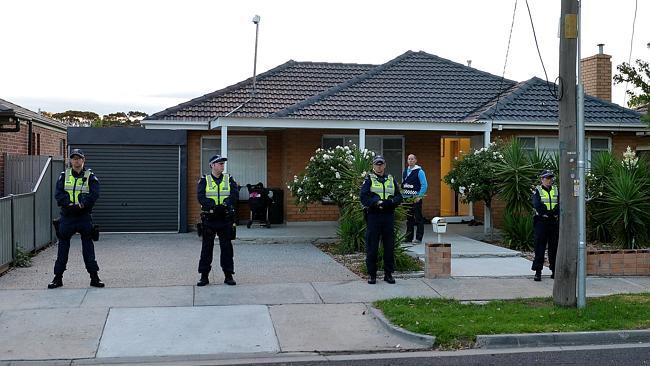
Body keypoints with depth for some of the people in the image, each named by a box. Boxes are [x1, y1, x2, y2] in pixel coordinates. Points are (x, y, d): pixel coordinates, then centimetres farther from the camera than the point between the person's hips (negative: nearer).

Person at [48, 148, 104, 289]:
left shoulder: (91, 177, 3)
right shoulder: (64, 176, 8)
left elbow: (94, 195, -10)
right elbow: (58, 194, -3)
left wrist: (81, 205, -22)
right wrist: (70, 205, -18)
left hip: (84, 216, -2)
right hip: (67, 216, 2)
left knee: (88, 246, 2)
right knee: (63, 246, 5)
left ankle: (94, 277, 8)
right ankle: (58, 277, 14)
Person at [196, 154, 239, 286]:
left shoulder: (229, 179, 9)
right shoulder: (204, 180, 4)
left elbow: (235, 194, -6)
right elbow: (201, 197, -10)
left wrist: (225, 205, -22)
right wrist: (213, 207, -23)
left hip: (226, 218, 1)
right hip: (209, 218, -1)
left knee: (227, 247, 4)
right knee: (207, 247, 4)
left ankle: (228, 275, 11)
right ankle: (204, 276, 11)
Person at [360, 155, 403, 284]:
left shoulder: (391, 179, 14)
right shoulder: (369, 179, 4)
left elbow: (399, 197, 7)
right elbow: (363, 197, -7)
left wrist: (390, 202, -12)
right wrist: (377, 203, -19)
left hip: (389, 216, 3)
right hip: (373, 215, -3)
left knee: (389, 246, 6)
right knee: (372, 247, 0)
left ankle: (388, 274, 15)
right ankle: (372, 274, 8)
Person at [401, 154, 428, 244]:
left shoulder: (419, 171, -5)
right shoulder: (405, 171, 13)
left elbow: (424, 185, -8)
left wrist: (419, 196, -14)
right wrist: (403, 195, 9)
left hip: (416, 199, -6)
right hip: (406, 198, 6)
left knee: (418, 219, -2)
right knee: (408, 218, 9)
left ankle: (418, 238, 1)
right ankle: (408, 237, 16)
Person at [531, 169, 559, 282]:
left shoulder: (556, 190, 14)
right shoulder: (537, 191, 3)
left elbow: (560, 204, 0)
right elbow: (537, 205, -12)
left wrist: (553, 213, -16)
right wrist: (549, 213, -16)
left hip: (554, 222, 4)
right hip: (541, 221, -4)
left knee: (554, 247, 7)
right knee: (540, 247, -5)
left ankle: (554, 271, 16)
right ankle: (538, 272, -4)